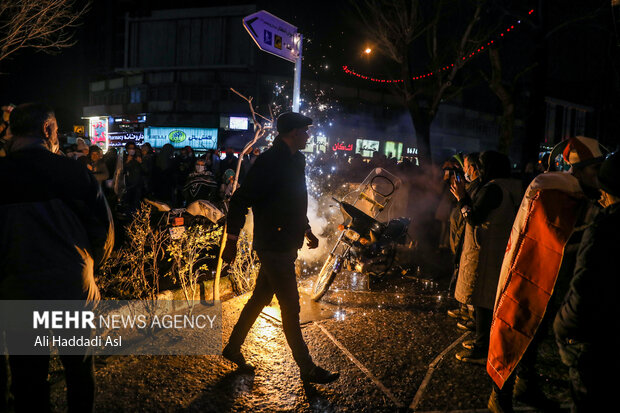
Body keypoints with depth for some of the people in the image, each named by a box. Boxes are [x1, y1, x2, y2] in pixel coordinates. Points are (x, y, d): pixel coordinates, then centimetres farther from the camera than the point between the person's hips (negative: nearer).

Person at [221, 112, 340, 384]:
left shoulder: (296, 160, 11)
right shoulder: (269, 161, -18)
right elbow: (240, 200, -18)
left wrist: (306, 230, 24)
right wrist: (232, 241, -16)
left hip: (287, 245, 9)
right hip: (274, 247, -9)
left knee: (260, 298, 19)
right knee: (290, 308, 2)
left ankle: (233, 348, 36)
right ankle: (307, 369, 16)